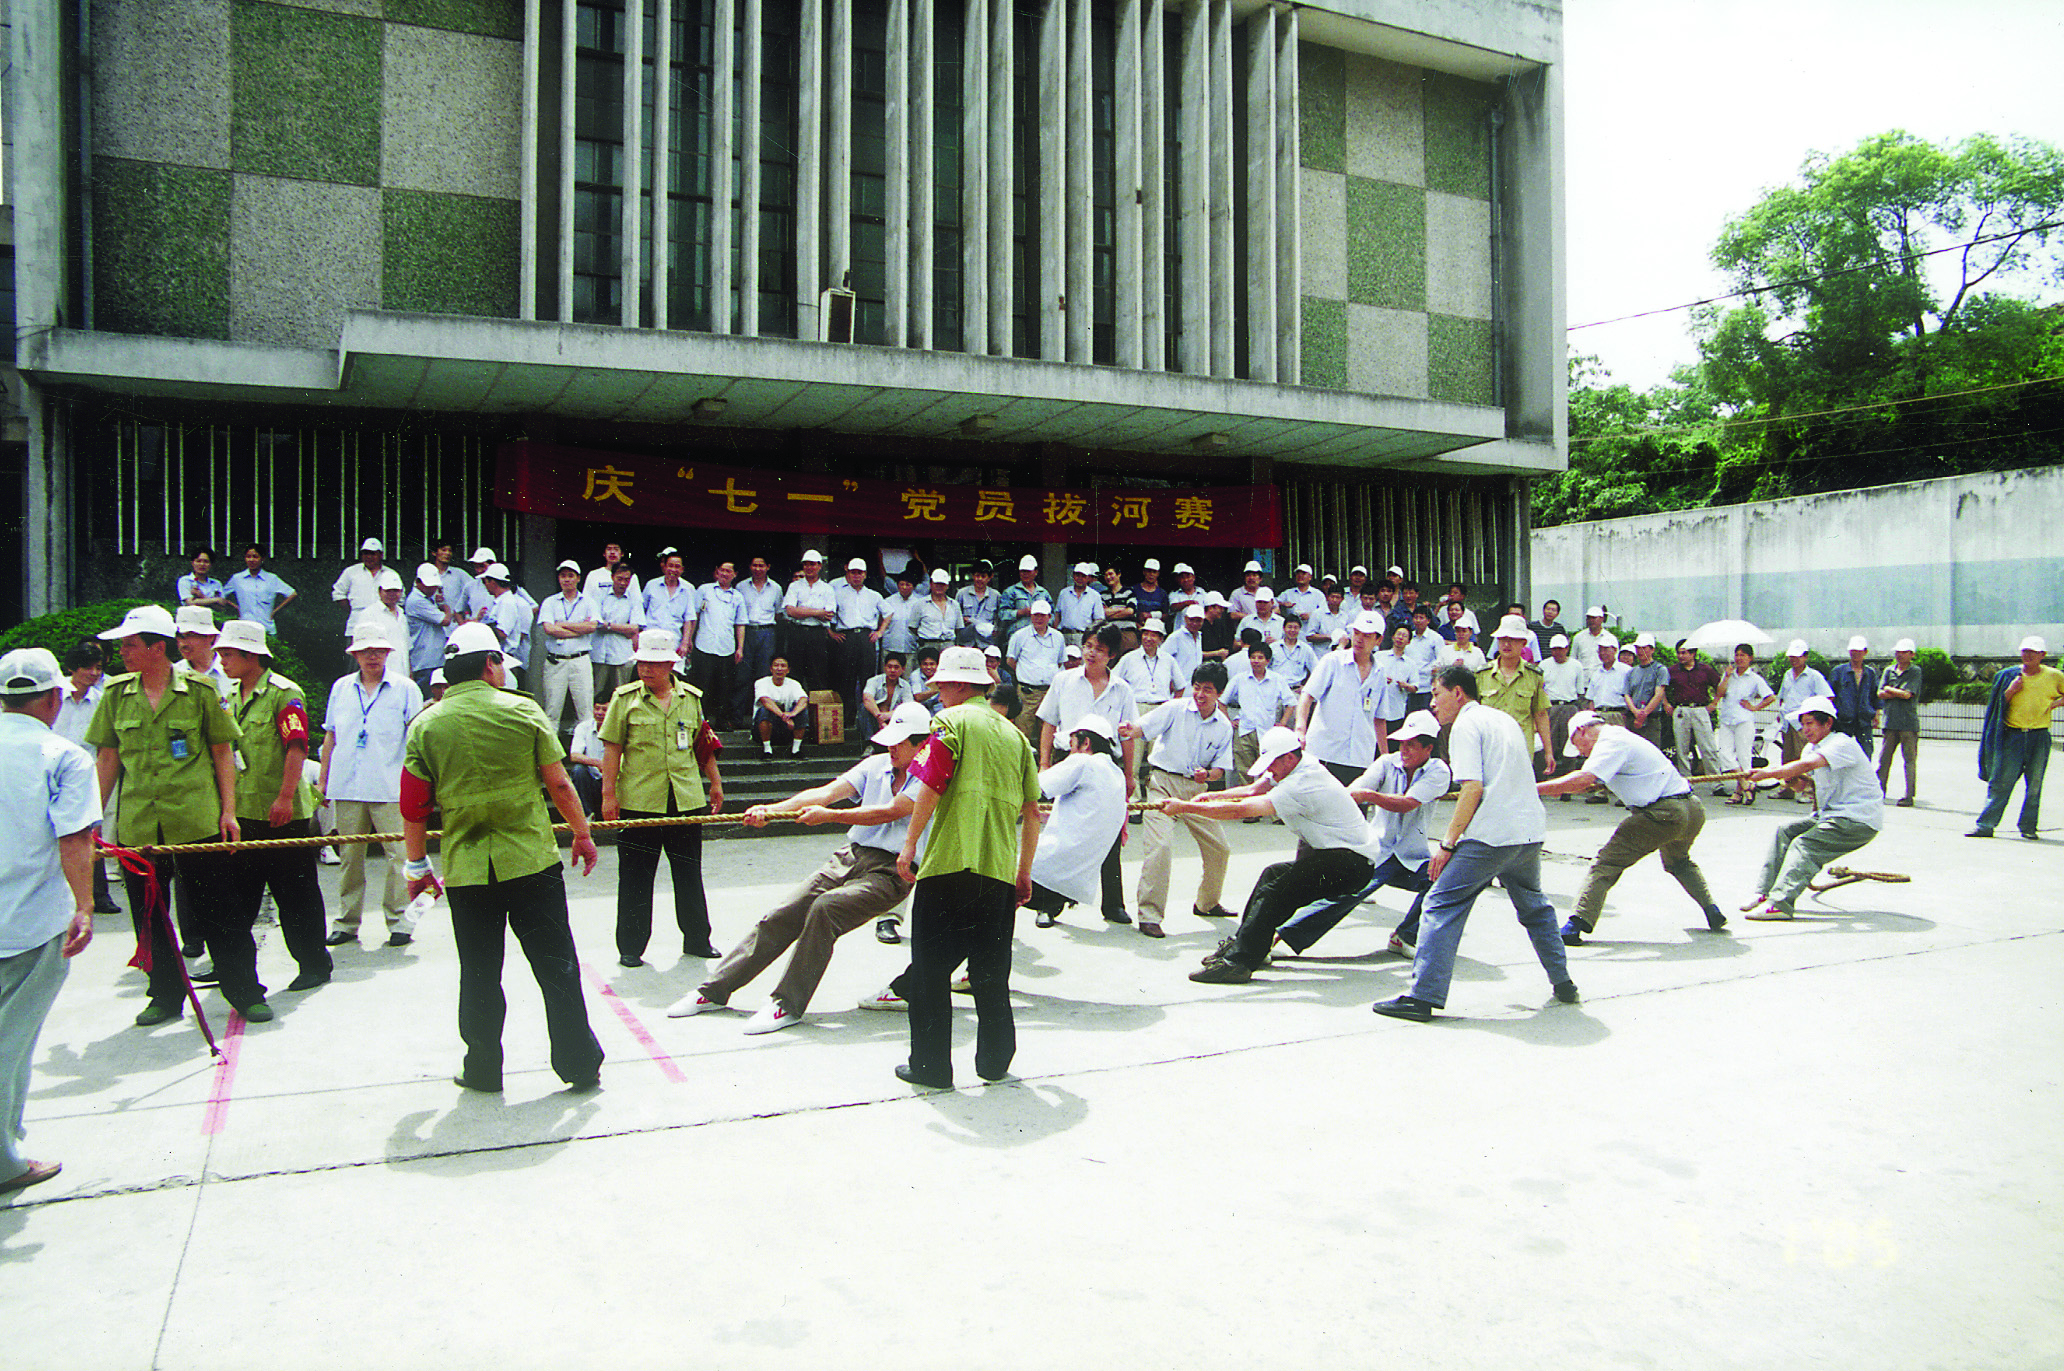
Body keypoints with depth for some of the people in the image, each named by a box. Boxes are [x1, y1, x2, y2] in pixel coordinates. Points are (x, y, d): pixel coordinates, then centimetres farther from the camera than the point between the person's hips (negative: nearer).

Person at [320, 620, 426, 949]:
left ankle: (399, 922, 1)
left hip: (390, 789, -3)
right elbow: (330, 736, 18)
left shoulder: (405, 688, 4)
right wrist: (322, 780, 15)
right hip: (346, 787, 3)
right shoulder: (341, 688, 14)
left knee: (399, 854, -6)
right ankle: (347, 923, 17)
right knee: (350, 855, 8)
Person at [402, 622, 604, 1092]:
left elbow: (413, 807, 3)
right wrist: (582, 833, 12)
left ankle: (483, 1069, 21)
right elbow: (559, 784, -1)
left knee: (479, 974, 12)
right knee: (556, 965, 6)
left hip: (466, 869, 1)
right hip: (532, 861, -1)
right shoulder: (523, 710, -3)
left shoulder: (425, 726, 1)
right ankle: (580, 1065, 11)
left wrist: (417, 866, 15)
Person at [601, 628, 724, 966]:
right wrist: (608, 793, -6)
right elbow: (612, 748, -1)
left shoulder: (691, 698, 7)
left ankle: (697, 939, 23)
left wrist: (715, 782, 18)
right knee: (635, 875, 2)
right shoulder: (626, 698, -1)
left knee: (689, 872, 11)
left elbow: (703, 745, 18)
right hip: (639, 800, -3)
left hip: (686, 799, 3)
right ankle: (630, 947, 13)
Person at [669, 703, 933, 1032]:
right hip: (849, 857, 6)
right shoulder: (876, 764, 11)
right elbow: (827, 792, 1)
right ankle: (714, 989, 10)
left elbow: (889, 812, -18)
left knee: (824, 908, -30)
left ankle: (788, 1004, -18)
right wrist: (772, 809, -13)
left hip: (889, 872, -6)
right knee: (779, 916, -4)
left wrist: (828, 815, -18)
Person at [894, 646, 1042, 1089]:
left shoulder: (953, 721, 0)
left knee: (931, 968, 5)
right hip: (999, 869, 5)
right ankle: (995, 1061, 19)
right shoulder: (1012, 733, 16)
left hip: (950, 861, -5)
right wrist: (1024, 871, 22)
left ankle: (931, 1066, 8)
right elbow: (1032, 810, 15)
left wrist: (909, 844, -6)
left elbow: (930, 786, -12)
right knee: (991, 970, 14)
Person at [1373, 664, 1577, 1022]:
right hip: (1531, 831, 8)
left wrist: (1447, 844, -14)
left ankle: (1423, 997, -13)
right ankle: (1563, 982, 31)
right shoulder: (1505, 720, 22)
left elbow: (1473, 789, -14)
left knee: (1442, 907, -6)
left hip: (1490, 836, -8)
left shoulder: (1466, 726, -3)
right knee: (1534, 906, 28)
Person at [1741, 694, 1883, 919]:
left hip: (1860, 820, -10)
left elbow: (1807, 765, -33)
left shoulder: (1842, 744, -18)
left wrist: (1768, 773, -37)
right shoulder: (1812, 748, 14)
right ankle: (1765, 892, -2)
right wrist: (1793, 778, -14)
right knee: (1784, 831, 1)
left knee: (1804, 845, -23)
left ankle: (1779, 903, -34)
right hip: (1829, 815, 10)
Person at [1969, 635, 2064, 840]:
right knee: (2000, 782, -3)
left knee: (2034, 786, 3)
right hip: (2012, 736, 0)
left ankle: (2028, 827, 13)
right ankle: (1985, 825, -2)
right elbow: (1998, 705, 6)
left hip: (2039, 738, 0)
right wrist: (2010, 691, -9)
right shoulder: (2009, 676, 6)